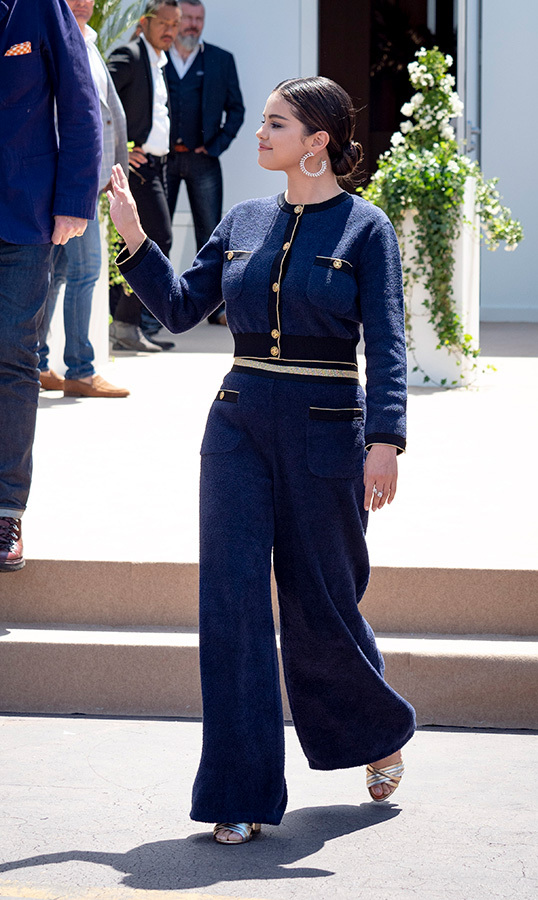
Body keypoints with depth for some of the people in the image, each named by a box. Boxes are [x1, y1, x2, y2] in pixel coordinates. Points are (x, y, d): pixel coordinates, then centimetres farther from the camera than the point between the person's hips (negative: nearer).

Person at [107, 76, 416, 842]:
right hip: (240, 427, 4)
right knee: (232, 601, -4)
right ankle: (241, 794, 1)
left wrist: (386, 440, -21)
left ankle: (381, 730, 36)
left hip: (326, 433, -4)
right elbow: (180, 306, 14)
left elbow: (386, 346, -10)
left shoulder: (365, 229, -4)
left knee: (319, 607, 6)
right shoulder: (245, 223, 9)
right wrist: (132, 237, 3)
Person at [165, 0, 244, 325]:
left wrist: (215, 146, 0)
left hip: (202, 159, 1)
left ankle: (216, 306, 3)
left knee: (210, 232, 0)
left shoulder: (221, 60, 8)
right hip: (161, 158, -1)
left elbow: (236, 109, 10)